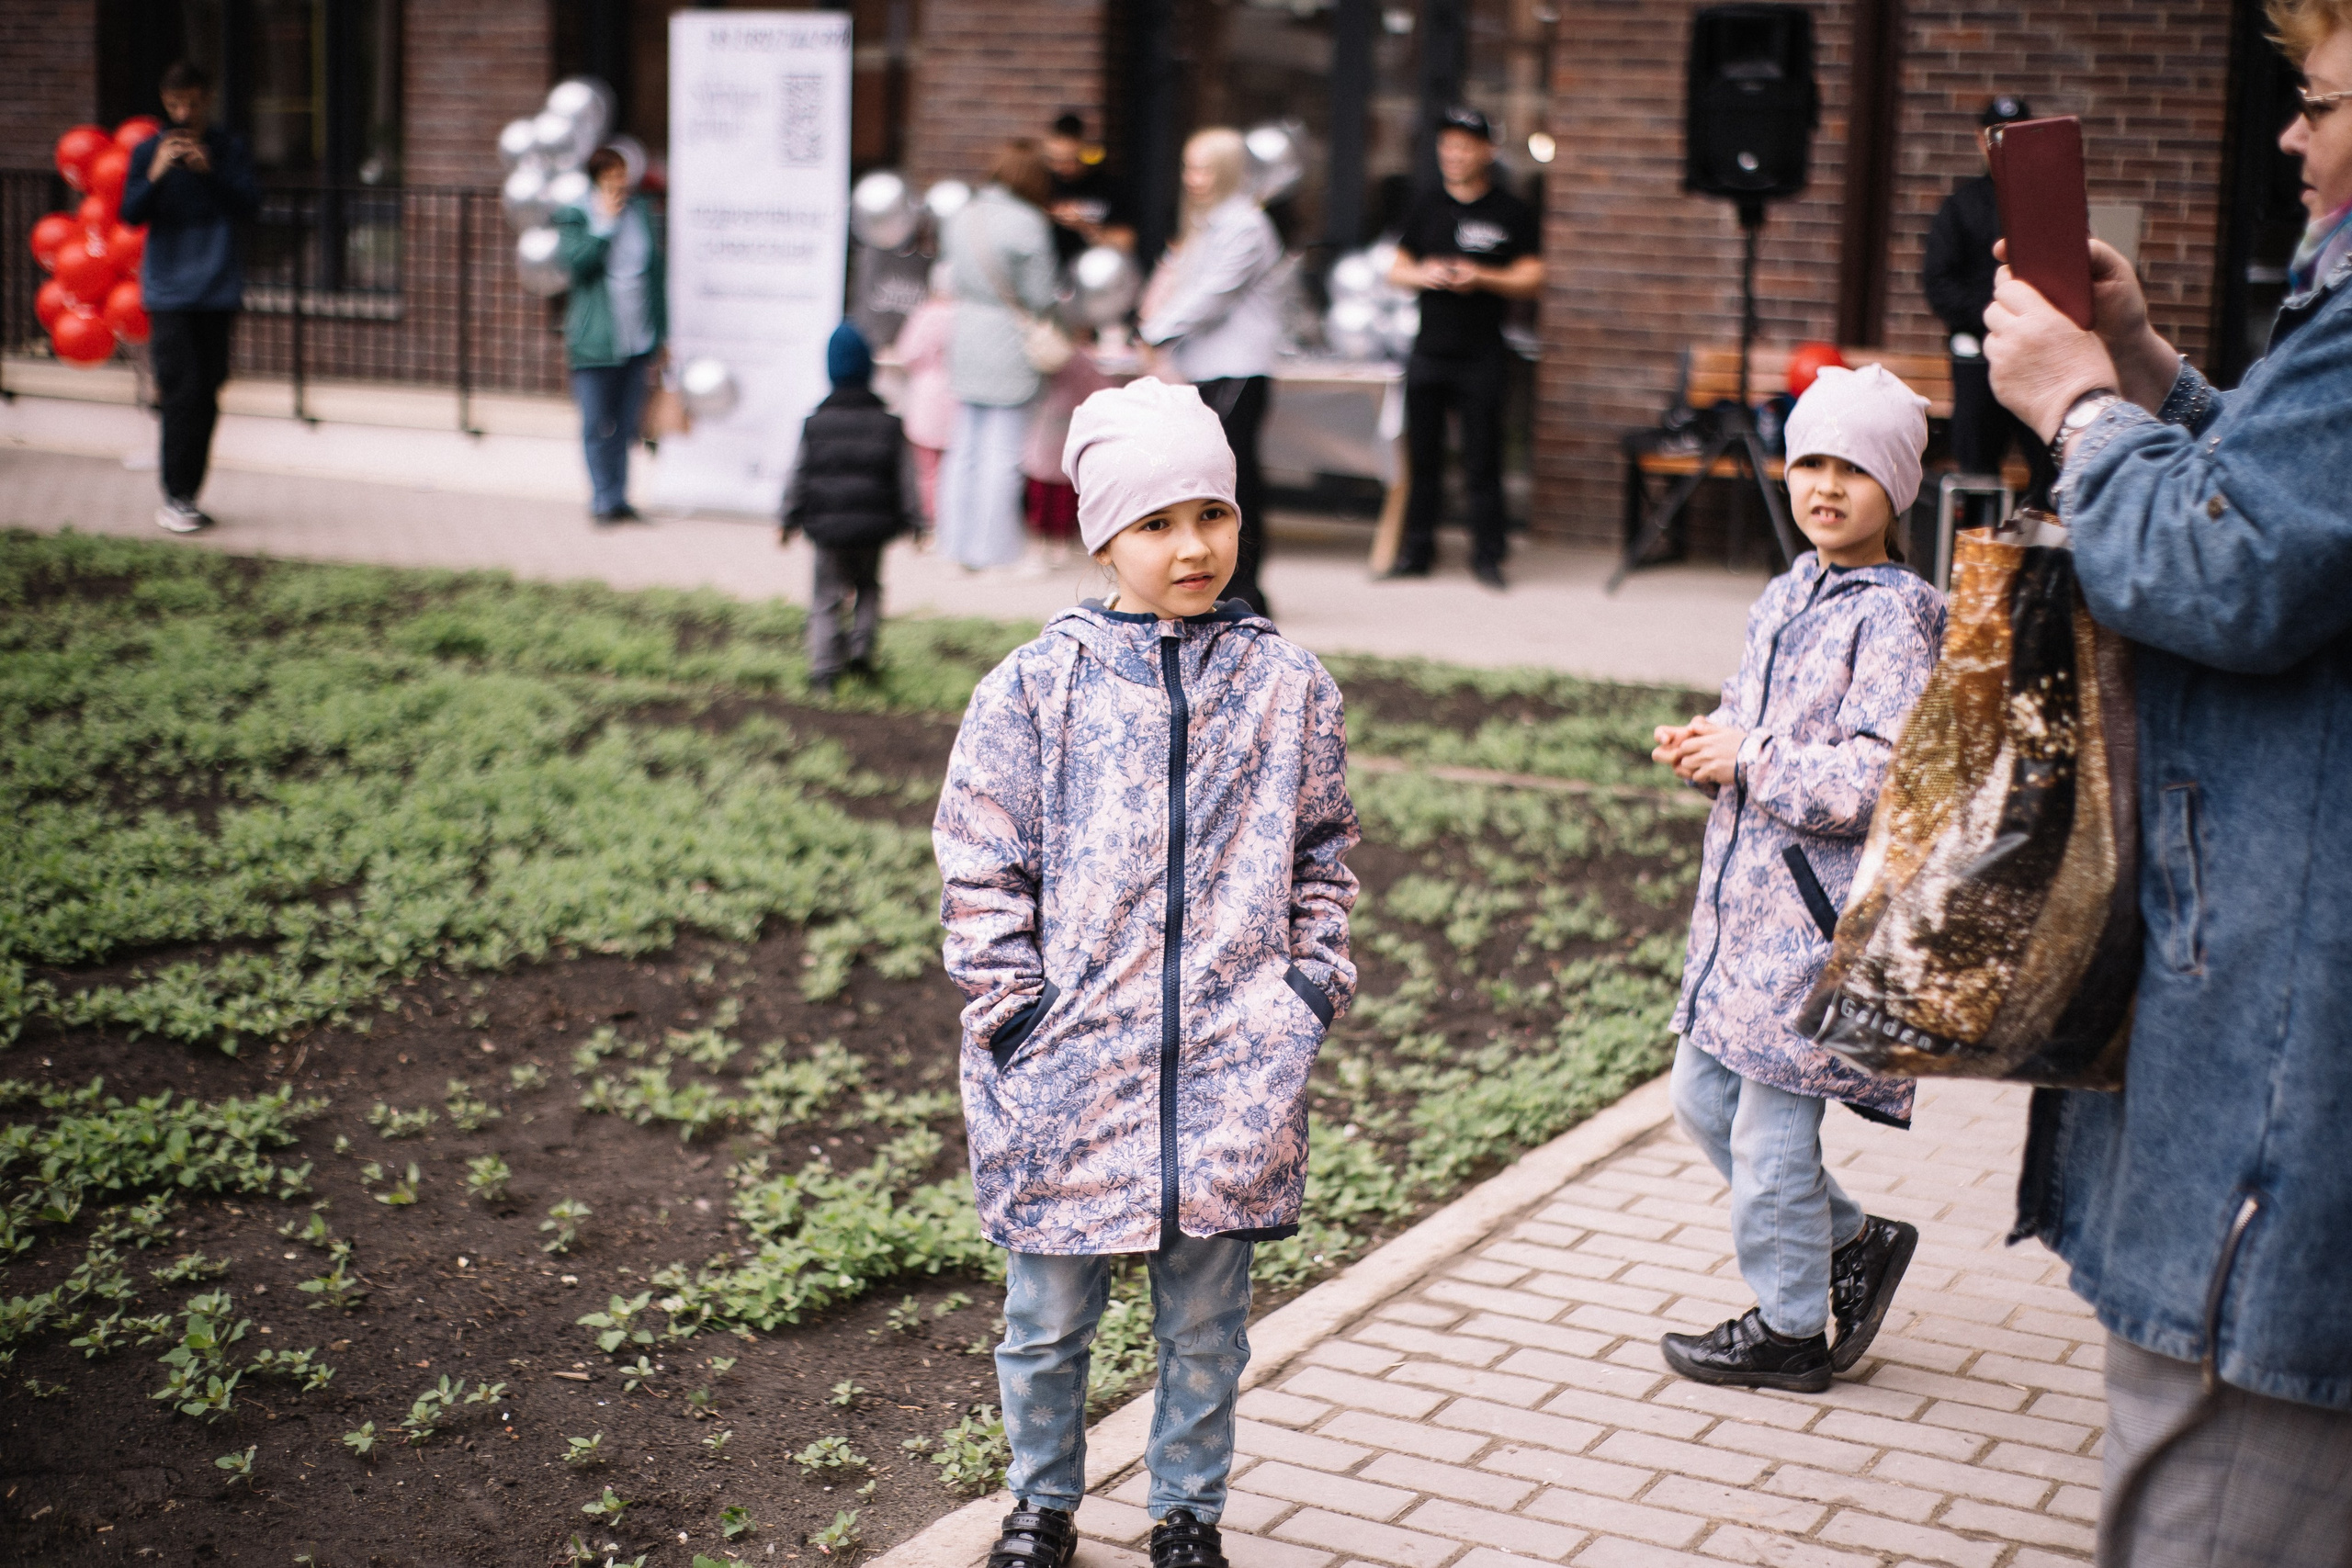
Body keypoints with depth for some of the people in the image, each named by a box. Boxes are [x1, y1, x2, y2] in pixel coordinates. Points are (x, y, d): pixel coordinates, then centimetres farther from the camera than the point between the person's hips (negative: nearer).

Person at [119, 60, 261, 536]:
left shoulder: (229, 150, 7)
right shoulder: (149, 151, 4)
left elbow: (250, 203, -3)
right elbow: (129, 214, -1)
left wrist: (210, 171, -17)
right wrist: (156, 175, -17)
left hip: (218, 291, 2)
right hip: (168, 293, -2)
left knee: (207, 395, 3)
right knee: (182, 392, -11)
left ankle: (187, 491, 12)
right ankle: (174, 498, -5)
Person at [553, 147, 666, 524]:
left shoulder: (641, 212, 10)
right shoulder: (574, 217, -1)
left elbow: (655, 272, 13)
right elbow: (576, 261, -18)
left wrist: (659, 333, 11)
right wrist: (605, 223, -15)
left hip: (639, 339, 4)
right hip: (595, 341, -4)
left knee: (626, 423, 8)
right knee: (597, 425, -2)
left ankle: (617, 497, 16)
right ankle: (604, 499, 4)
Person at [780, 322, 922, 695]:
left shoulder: (816, 423, 0)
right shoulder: (888, 423, 0)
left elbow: (798, 476, 3)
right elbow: (906, 478, 1)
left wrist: (791, 520, 12)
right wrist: (913, 521, 7)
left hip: (827, 524, -1)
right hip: (874, 524, 1)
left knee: (827, 595, 6)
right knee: (869, 585, 23)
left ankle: (824, 666, -4)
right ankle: (861, 646, 10)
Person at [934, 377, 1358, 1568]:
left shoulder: (1288, 687, 2)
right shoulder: (1033, 689, -4)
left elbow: (1323, 856, 11)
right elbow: (981, 868, 0)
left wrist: (1311, 989, 4)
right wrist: (1014, 1010, -5)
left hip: (1231, 1072, 1)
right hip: (1067, 1069, -1)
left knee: (1205, 1323, 13)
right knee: (1047, 1317, 12)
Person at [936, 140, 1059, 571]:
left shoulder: (961, 219, 3)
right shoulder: (1029, 224, -15)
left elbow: (955, 278, 10)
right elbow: (1040, 297, -13)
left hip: (967, 341, 6)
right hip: (1011, 345, -6)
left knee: (966, 449, 14)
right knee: (1003, 453, 1)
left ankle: (959, 542, 19)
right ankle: (993, 548, 4)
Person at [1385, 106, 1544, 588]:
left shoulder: (1511, 213, 2)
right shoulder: (1427, 207, 12)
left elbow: (1533, 280, -1)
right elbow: (1396, 270, 16)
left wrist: (1482, 278, -15)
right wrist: (1422, 275, -6)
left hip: (1482, 355, -3)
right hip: (1429, 350, 3)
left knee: (1483, 460, -2)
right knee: (1422, 455, 5)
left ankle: (1487, 554, 5)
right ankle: (1417, 550, 13)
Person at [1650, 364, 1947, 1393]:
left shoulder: (1892, 619, -14)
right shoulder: (1785, 599, 12)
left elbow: (1872, 781, -23)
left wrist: (1744, 760, -19)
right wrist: (1704, 747, 2)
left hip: (1820, 913, -9)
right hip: (1743, 895, 9)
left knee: (1771, 1125, 0)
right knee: (1702, 1099, 16)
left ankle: (1789, 1331, 18)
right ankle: (1854, 1239, 33)